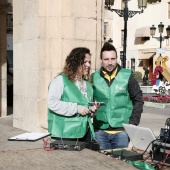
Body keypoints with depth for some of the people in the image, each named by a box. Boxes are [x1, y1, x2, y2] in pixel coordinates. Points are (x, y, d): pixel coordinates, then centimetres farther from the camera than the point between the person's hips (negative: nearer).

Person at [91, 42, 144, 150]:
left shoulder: (127, 76, 0)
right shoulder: (94, 78, 4)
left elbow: (138, 100, 3)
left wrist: (133, 123, -3)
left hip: (121, 130, -1)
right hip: (100, 130, 2)